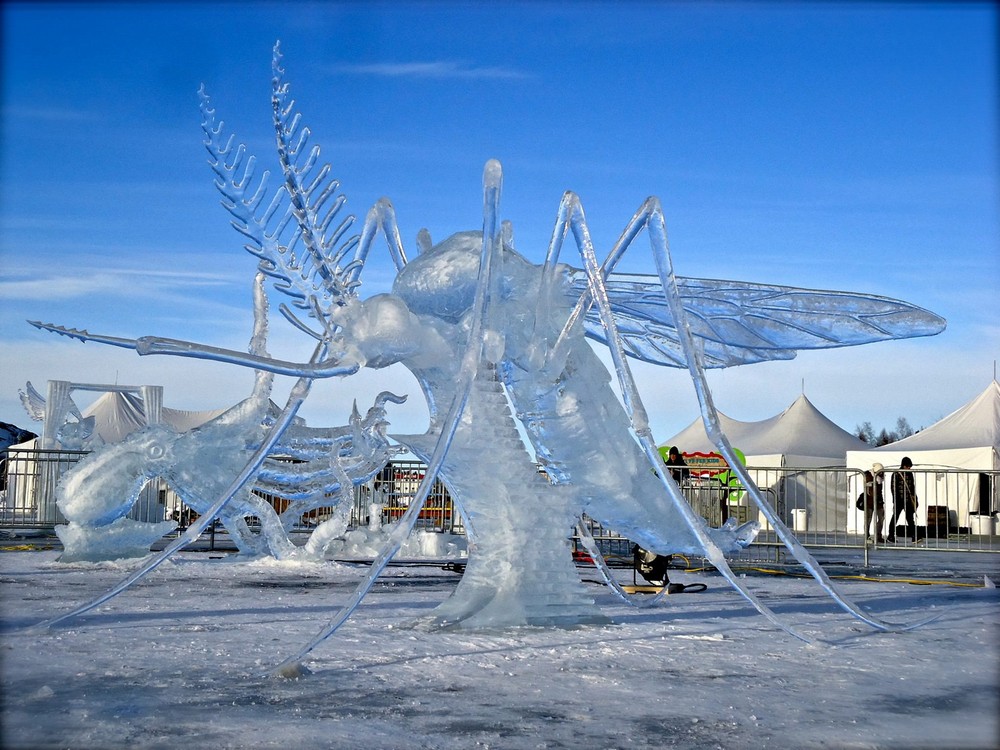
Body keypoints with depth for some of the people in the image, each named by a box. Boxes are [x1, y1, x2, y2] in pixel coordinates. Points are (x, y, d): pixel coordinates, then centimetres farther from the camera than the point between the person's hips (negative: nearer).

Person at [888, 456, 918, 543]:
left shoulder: (910, 474, 10)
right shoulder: (896, 474, -8)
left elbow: (912, 487, 18)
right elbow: (893, 488, -10)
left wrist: (914, 498, 13)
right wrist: (894, 501, -15)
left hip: (908, 500, 5)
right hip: (899, 500, -5)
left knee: (910, 518, 2)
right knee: (895, 517, 5)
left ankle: (913, 536, 0)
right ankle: (891, 536, 13)